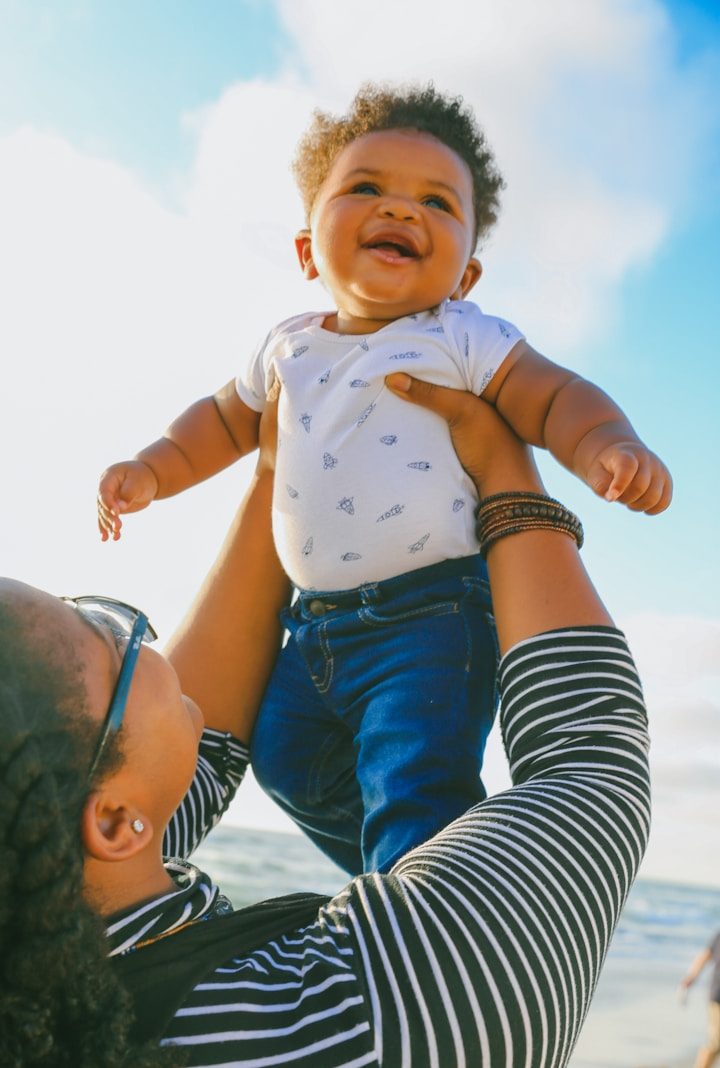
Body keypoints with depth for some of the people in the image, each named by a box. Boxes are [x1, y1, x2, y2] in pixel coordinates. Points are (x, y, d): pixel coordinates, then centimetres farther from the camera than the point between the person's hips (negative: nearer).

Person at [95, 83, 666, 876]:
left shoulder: (461, 340, -5)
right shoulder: (288, 348, 11)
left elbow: (556, 399, -11)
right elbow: (228, 419, 26)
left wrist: (612, 449, -31)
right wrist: (151, 470, 15)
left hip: (433, 612, -6)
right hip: (318, 623, 7)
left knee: (411, 782, -17)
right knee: (288, 757, 14)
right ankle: (395, 883, 31)